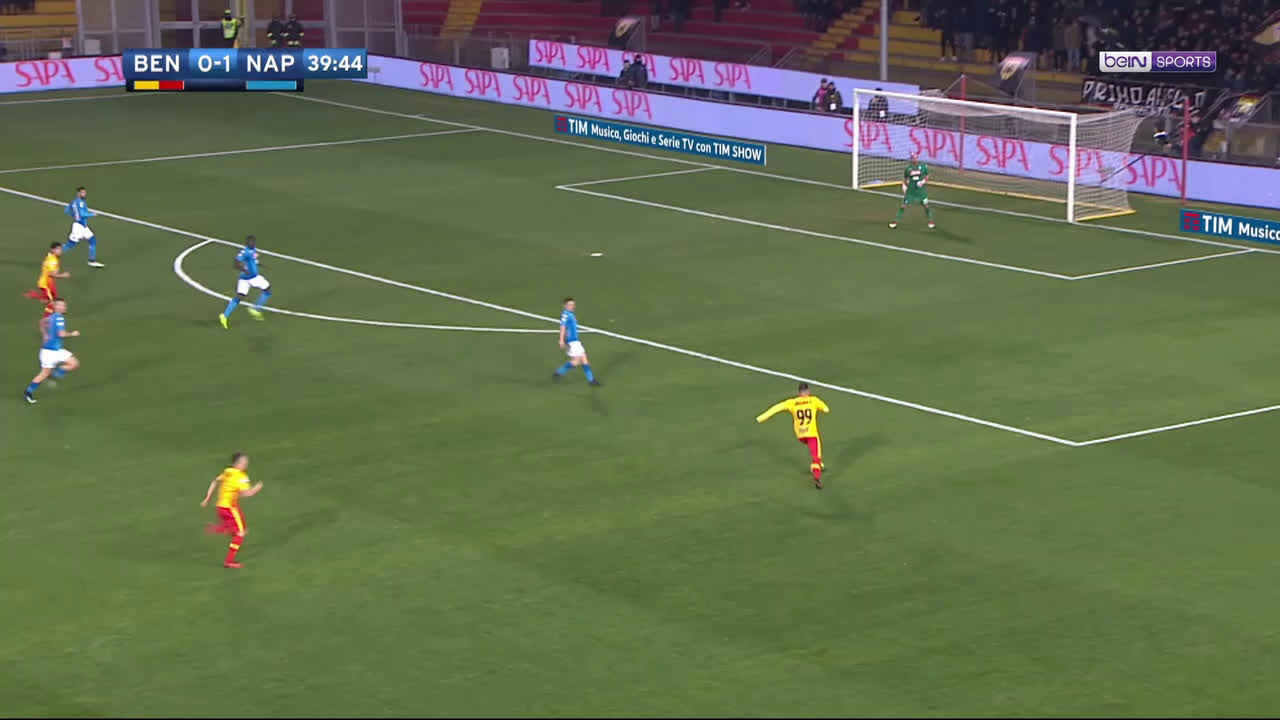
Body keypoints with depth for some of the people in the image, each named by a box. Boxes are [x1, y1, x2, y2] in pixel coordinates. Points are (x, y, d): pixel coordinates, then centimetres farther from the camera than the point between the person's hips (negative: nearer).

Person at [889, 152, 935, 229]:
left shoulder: (923, 166, -4)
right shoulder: (908, 168, -1)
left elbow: (927, 177, 5)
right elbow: (905, 179, 12)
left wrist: (923, 182, -13)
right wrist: (904, 187, 1)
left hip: (921, 190, 0)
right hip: (910, 190, 0)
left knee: (926, 205, 1)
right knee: (904, 206, -2)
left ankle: (931, 222, 19)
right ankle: (895, 222, 5)